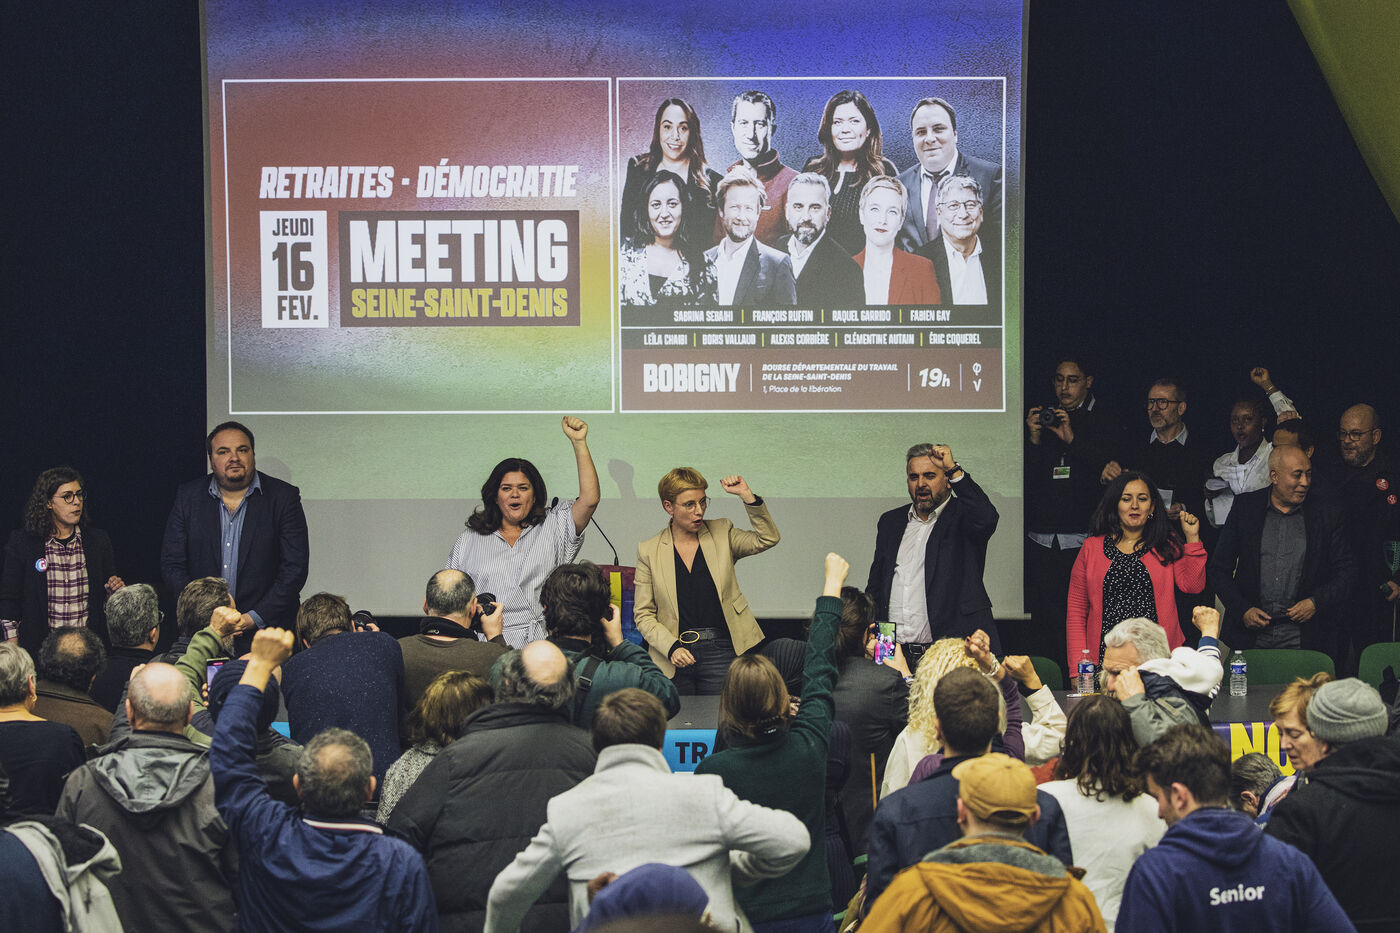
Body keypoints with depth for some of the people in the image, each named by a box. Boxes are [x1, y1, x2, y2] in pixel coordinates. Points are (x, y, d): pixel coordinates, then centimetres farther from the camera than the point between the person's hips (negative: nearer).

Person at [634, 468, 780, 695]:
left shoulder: (721, 534, 10)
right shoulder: (649, 551, 5)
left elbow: (767, 539, -1)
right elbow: (643, 614, 3)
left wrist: (747, 496, -10)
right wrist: (671, 648, -12)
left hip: (720, 652, 0)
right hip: (672, 659, 0)